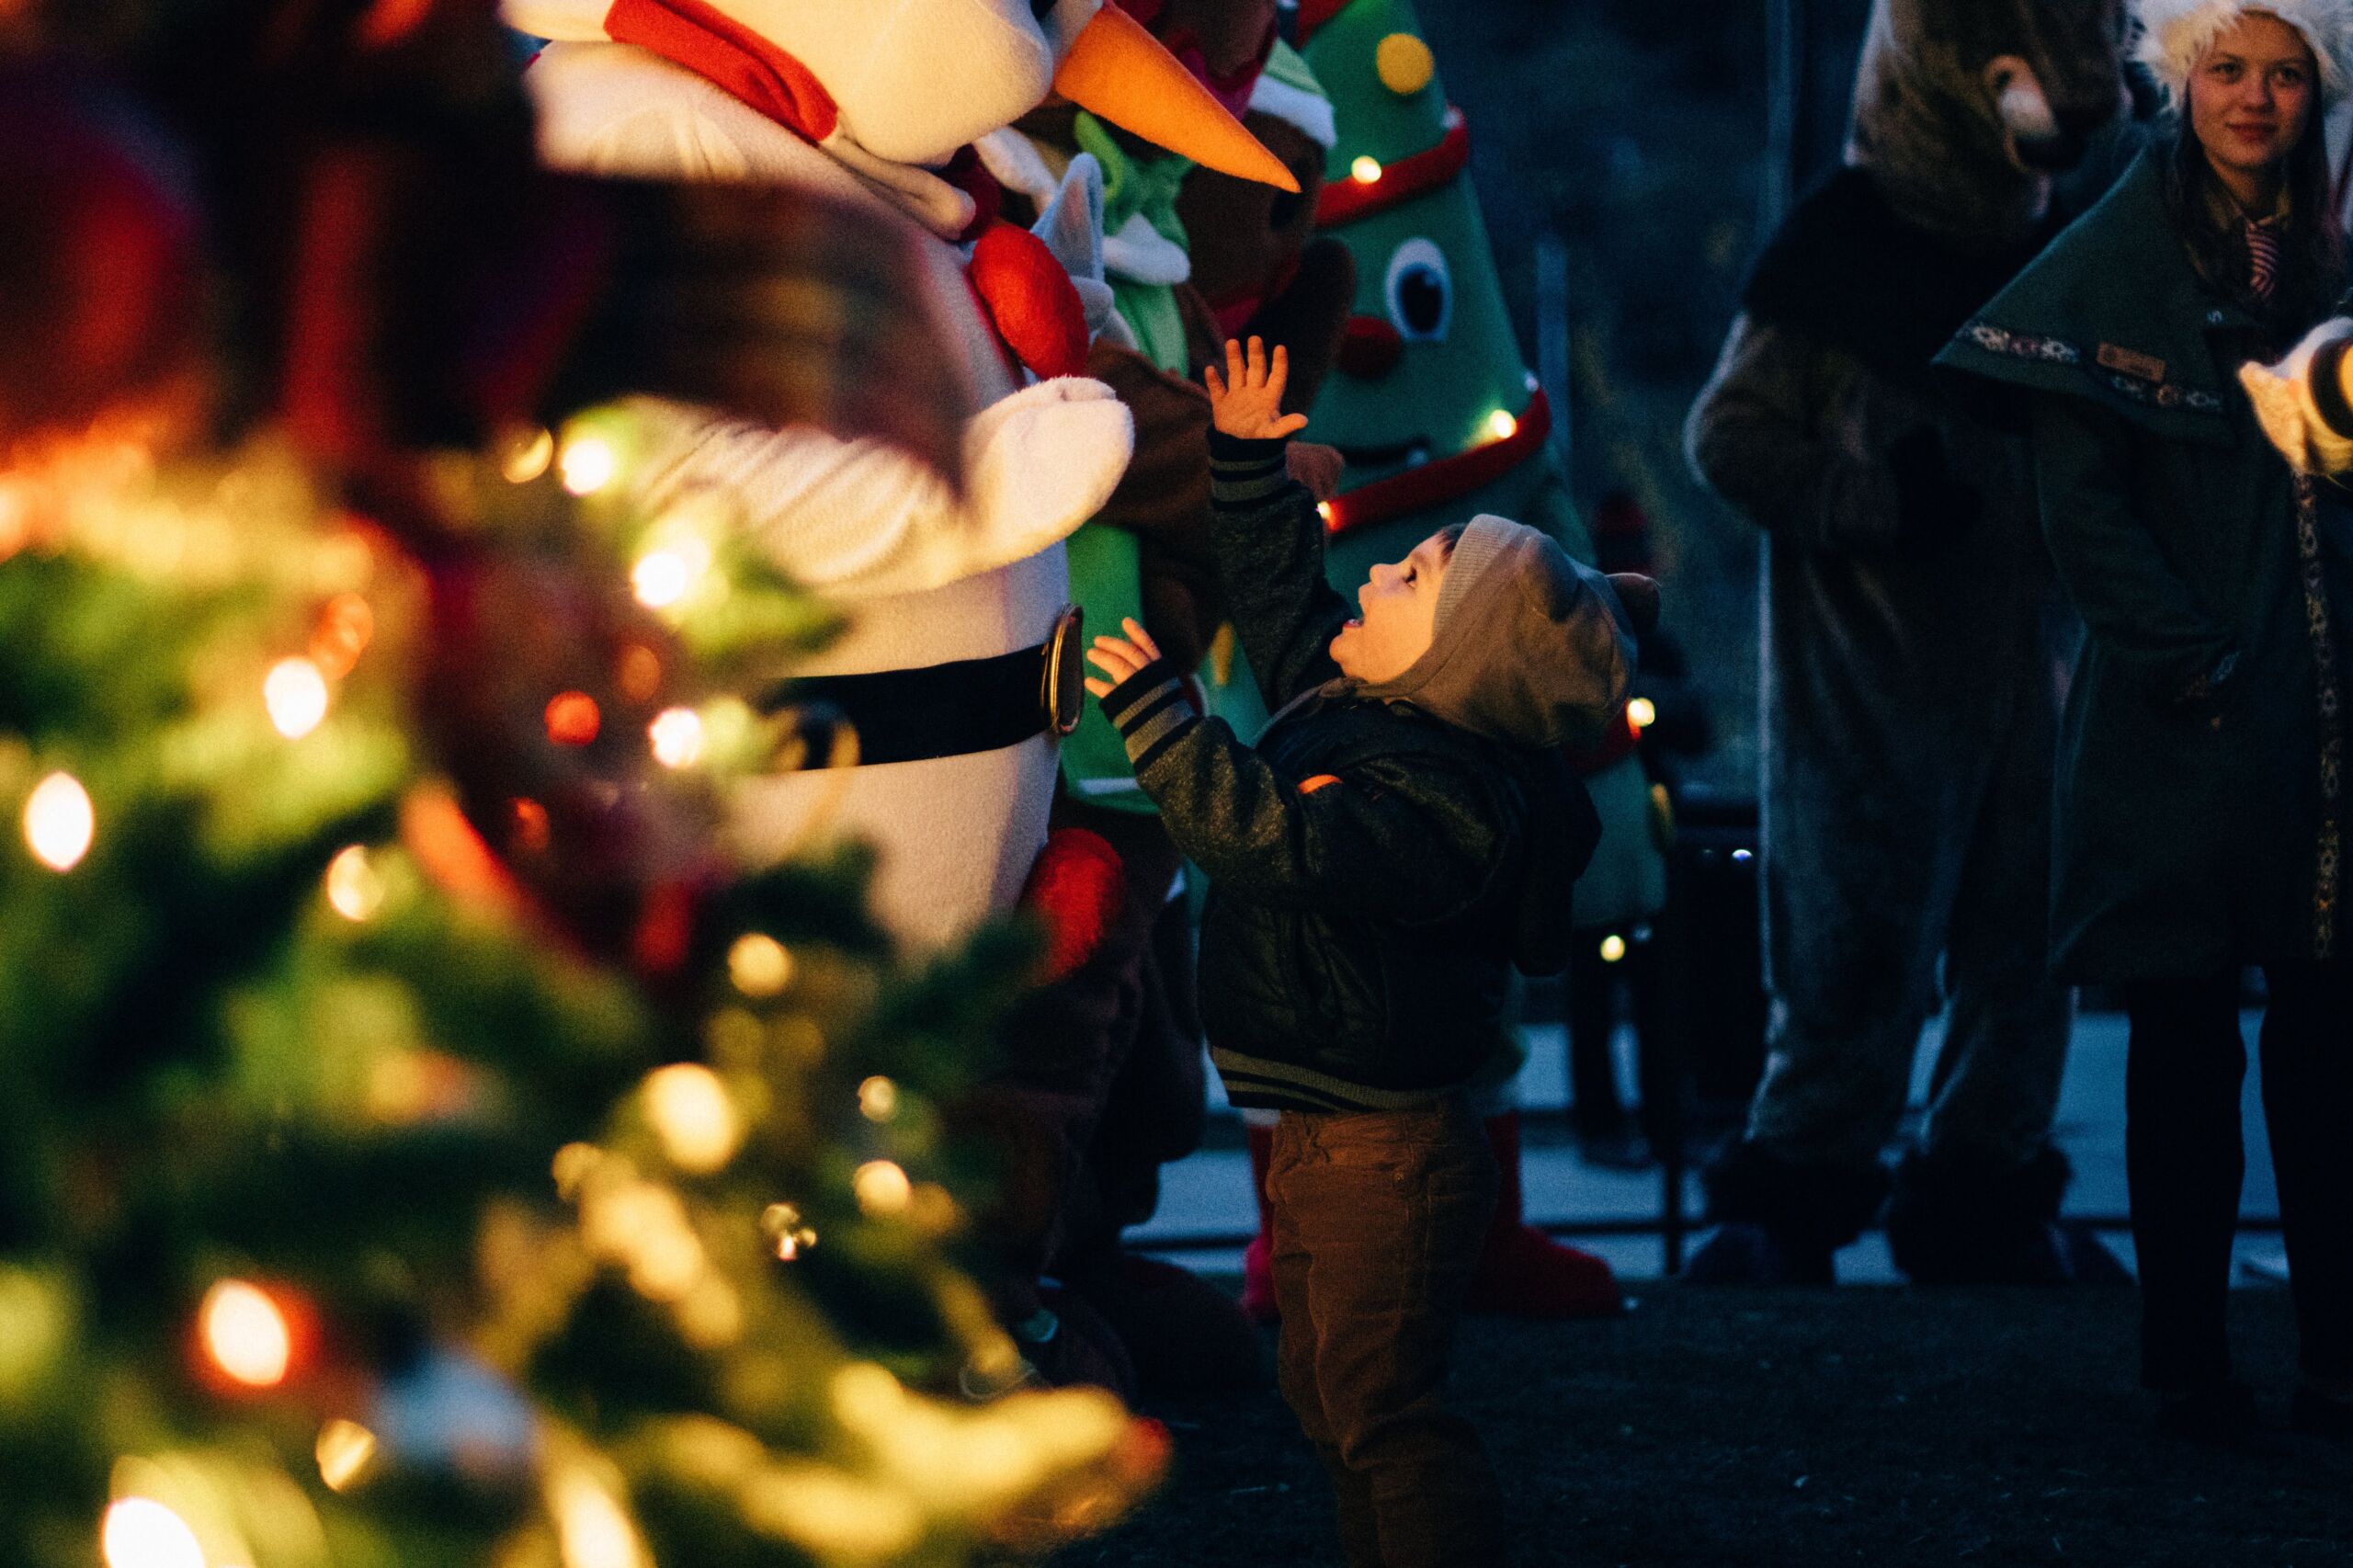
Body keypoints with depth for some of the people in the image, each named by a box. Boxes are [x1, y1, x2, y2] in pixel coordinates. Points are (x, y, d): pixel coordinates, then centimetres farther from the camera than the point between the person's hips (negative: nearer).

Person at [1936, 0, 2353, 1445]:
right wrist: (2193, 662, -13)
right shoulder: (2113, 266, -2)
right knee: (2189, 1047, 2)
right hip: (2182, 725, -3)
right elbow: (2084, 502, -7)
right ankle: (2190, 1364, 10)